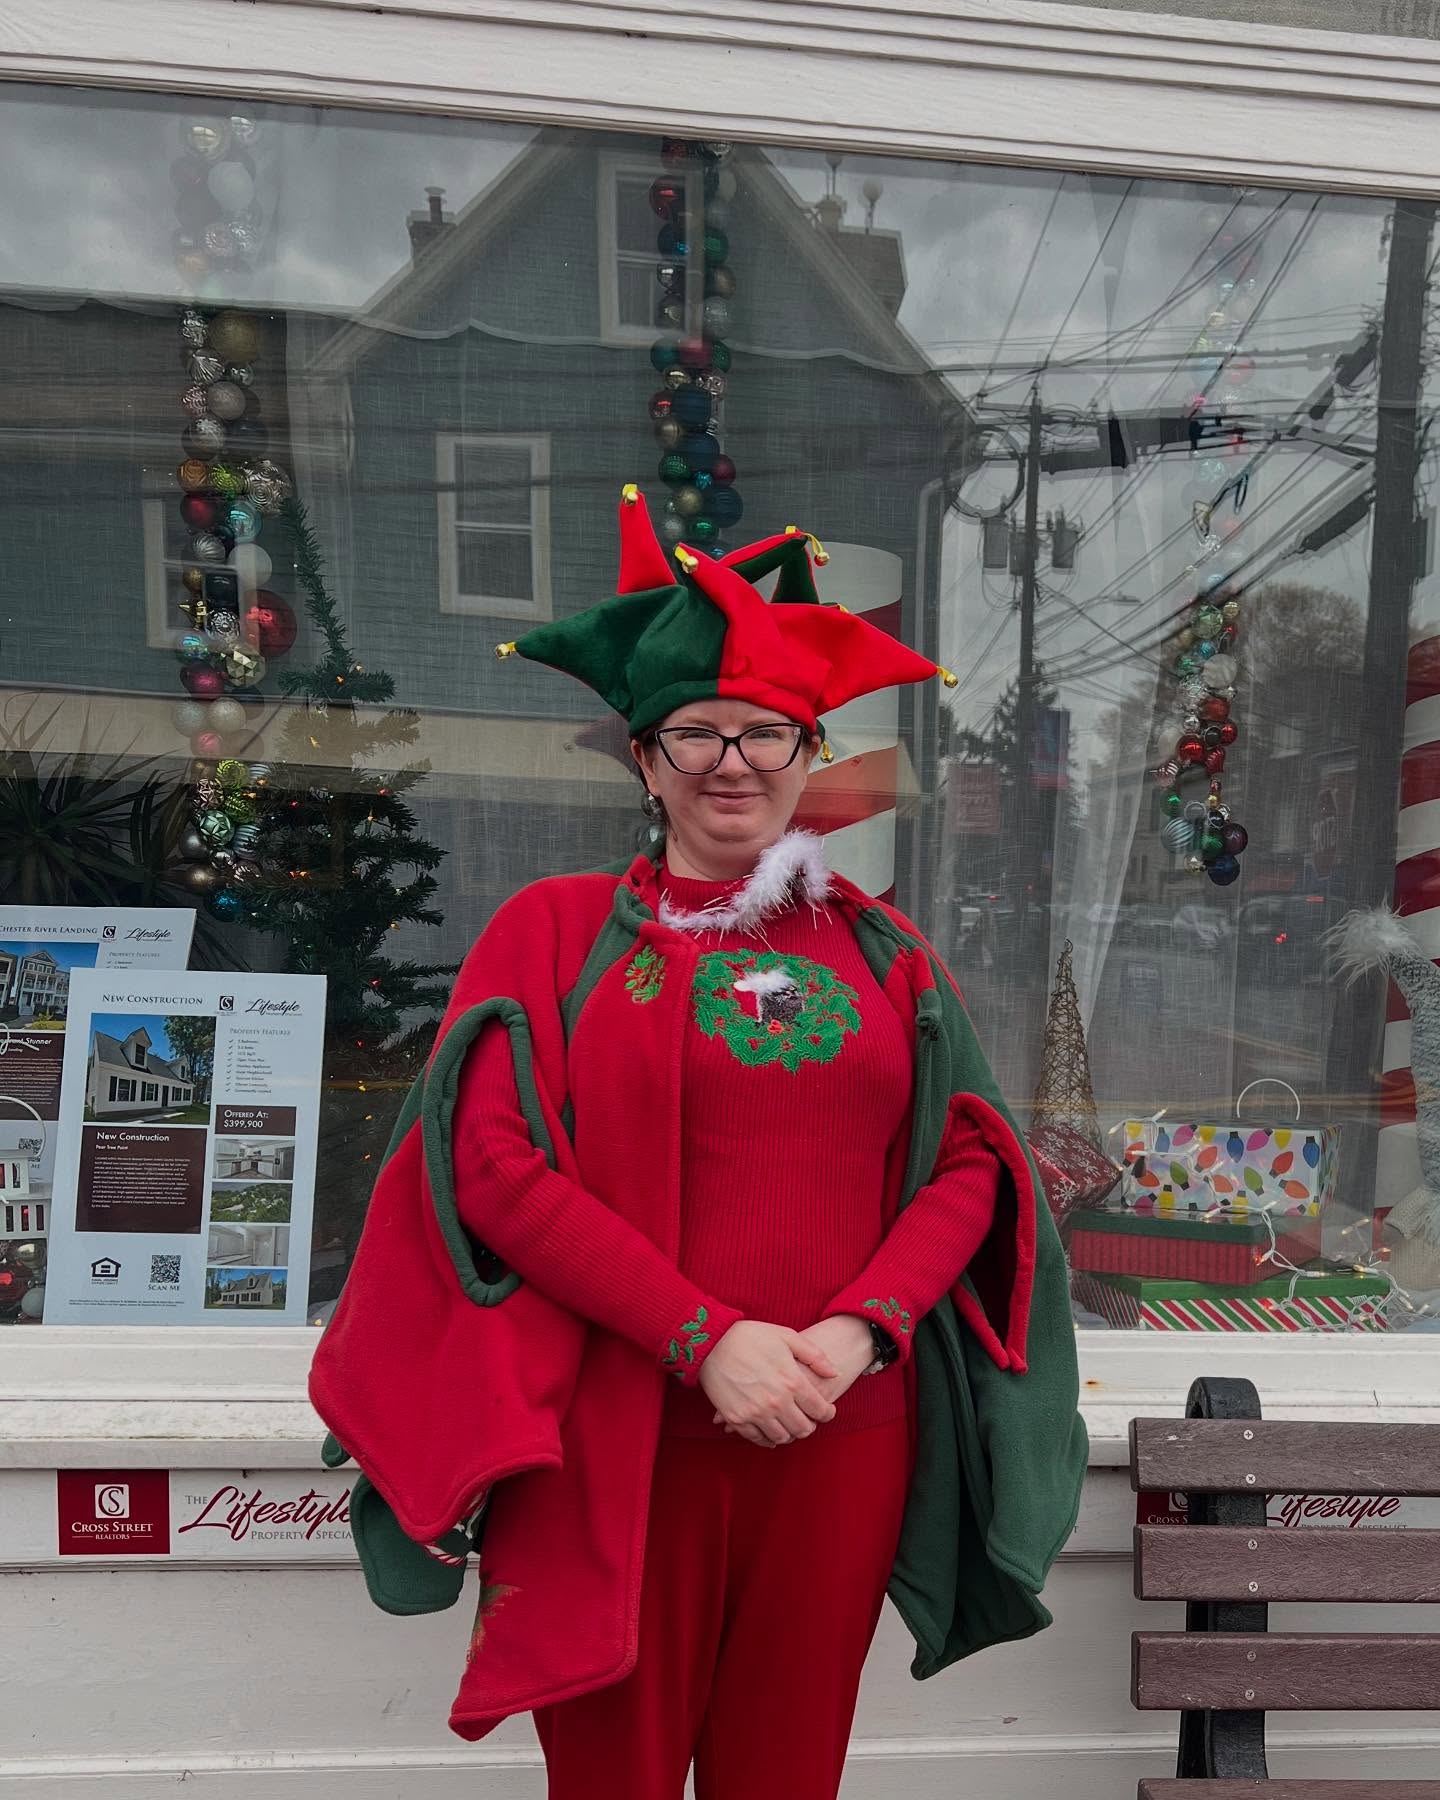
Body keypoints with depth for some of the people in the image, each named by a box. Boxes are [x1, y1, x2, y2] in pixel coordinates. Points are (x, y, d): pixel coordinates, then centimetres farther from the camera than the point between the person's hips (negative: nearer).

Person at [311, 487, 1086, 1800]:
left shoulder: (879, 948, 8)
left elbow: (966, 1162, 6)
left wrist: (864, 1324, -11)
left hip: (843, 1435, 3)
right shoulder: (557, 930, 0)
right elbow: (497, 1162, -9)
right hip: (621, 1440, -2)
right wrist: (707, 1338, -15)